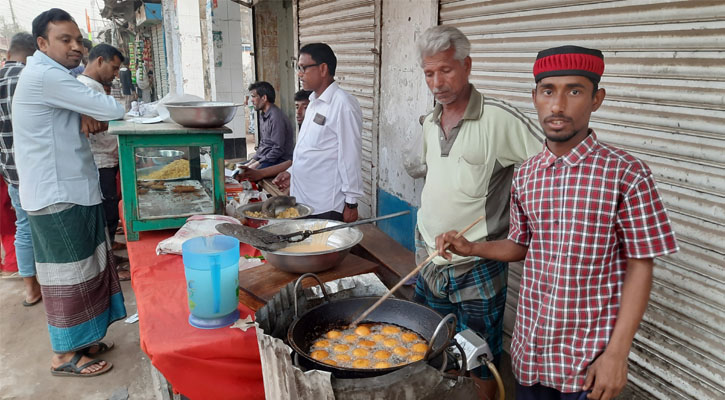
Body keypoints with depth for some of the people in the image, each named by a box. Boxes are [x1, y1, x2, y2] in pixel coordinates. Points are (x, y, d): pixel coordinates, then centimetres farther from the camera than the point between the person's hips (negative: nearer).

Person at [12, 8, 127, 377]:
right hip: (57, 195, -10)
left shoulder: (52, 76, 16)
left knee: (84, 268, 16)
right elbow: (112, 110, -21)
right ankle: (64, 356, 15)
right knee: (68, 275, 0)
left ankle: (78, 339, 30)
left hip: (74, 189, 10)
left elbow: (92, 109, 17)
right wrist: (96, 108, 3)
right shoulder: (44, 75, -17)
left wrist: (89, 113, -7)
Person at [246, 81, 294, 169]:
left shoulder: (276, 117, -18)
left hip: (279, 161, -9)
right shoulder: (263, 115, 13)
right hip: (264, 158, 10)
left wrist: (257, 164, -18)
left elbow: (278, 149, -22)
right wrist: (252, 161, 7)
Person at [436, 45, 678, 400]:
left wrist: (617, 354, -14)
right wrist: (470, 248, -4)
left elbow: (639, 267, -11)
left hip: (589, 355, -4)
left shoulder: (626, 174, -14)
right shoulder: (525, 175, 1)